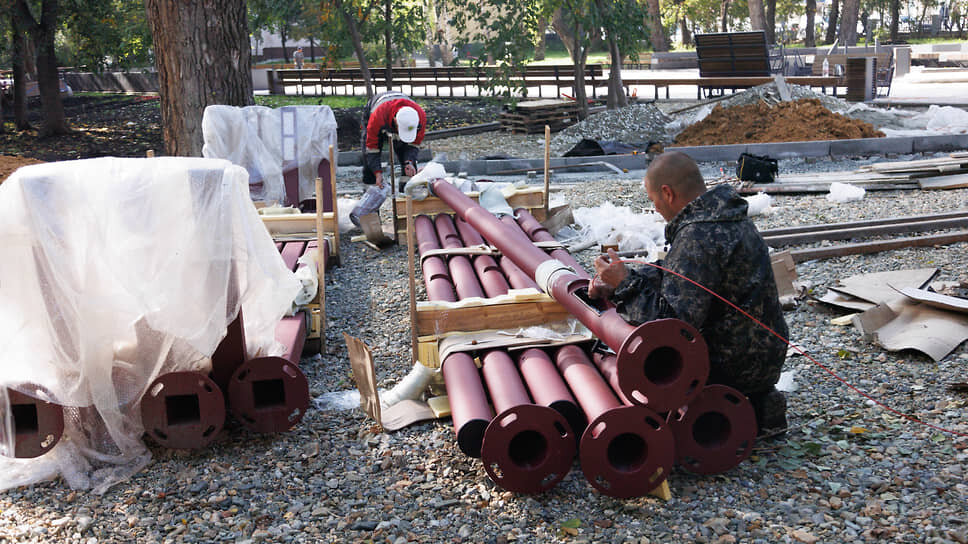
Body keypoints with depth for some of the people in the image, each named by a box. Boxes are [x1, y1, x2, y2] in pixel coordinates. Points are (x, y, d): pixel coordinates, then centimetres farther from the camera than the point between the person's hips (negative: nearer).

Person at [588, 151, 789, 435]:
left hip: (733, 367, -9)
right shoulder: (729, 217, 7)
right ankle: (754, 404, 14)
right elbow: (678, 274, 17)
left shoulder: (698, 238, -25)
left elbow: (674, 321, -29)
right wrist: (619, 281, 8)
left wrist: (625, 284, -19)